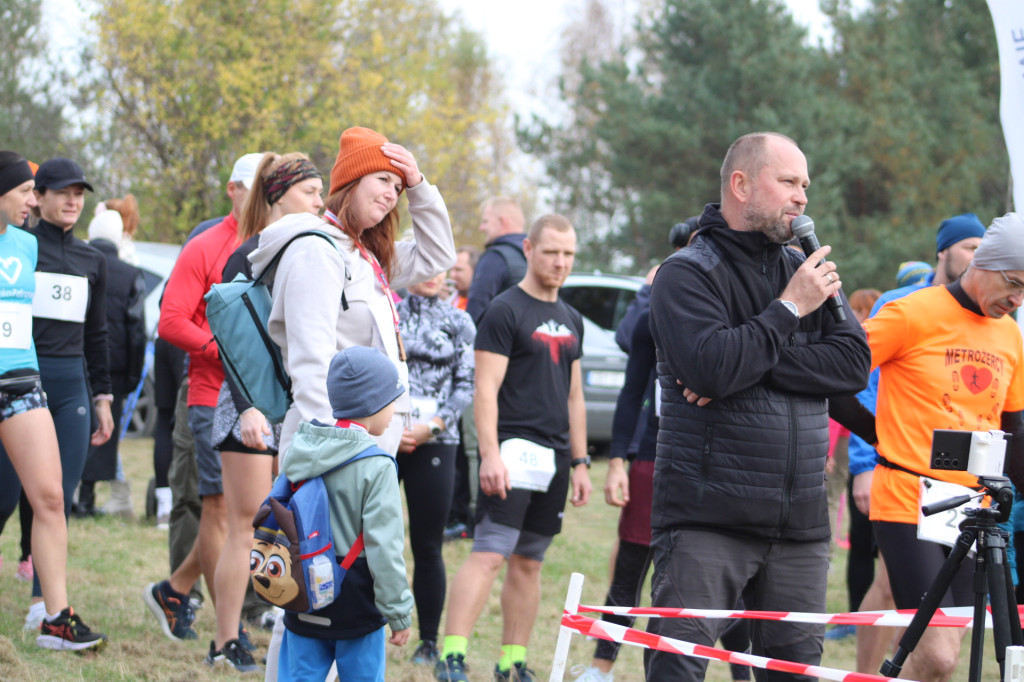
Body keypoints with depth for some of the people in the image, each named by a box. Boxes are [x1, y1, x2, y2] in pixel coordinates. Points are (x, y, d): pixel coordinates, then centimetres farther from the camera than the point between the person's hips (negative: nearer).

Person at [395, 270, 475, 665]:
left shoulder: (459, 322, 10)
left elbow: (466, 385, 6)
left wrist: (432, 426, -7)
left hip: (435, 444, 0)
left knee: (427, 547, 1)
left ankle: (429, 640, 9)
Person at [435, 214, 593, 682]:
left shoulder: (571, 320, 18)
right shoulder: (505, 311, -4)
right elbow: (486, 388, -10)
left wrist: (579, 462, 19)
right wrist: (490, 454, -19)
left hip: (555, 456, 7)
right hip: (513, 449, -7)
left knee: (527, 563, 9)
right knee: (488, 554, -16)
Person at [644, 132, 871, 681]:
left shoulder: (808, 272, 14)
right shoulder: (687, 274, -3)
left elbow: (854, 364, -1)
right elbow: (710, 367, -20)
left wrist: (749, 366, -12)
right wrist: (787, 310, -11)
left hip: (800, 525, 6)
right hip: (705, 518, -6)